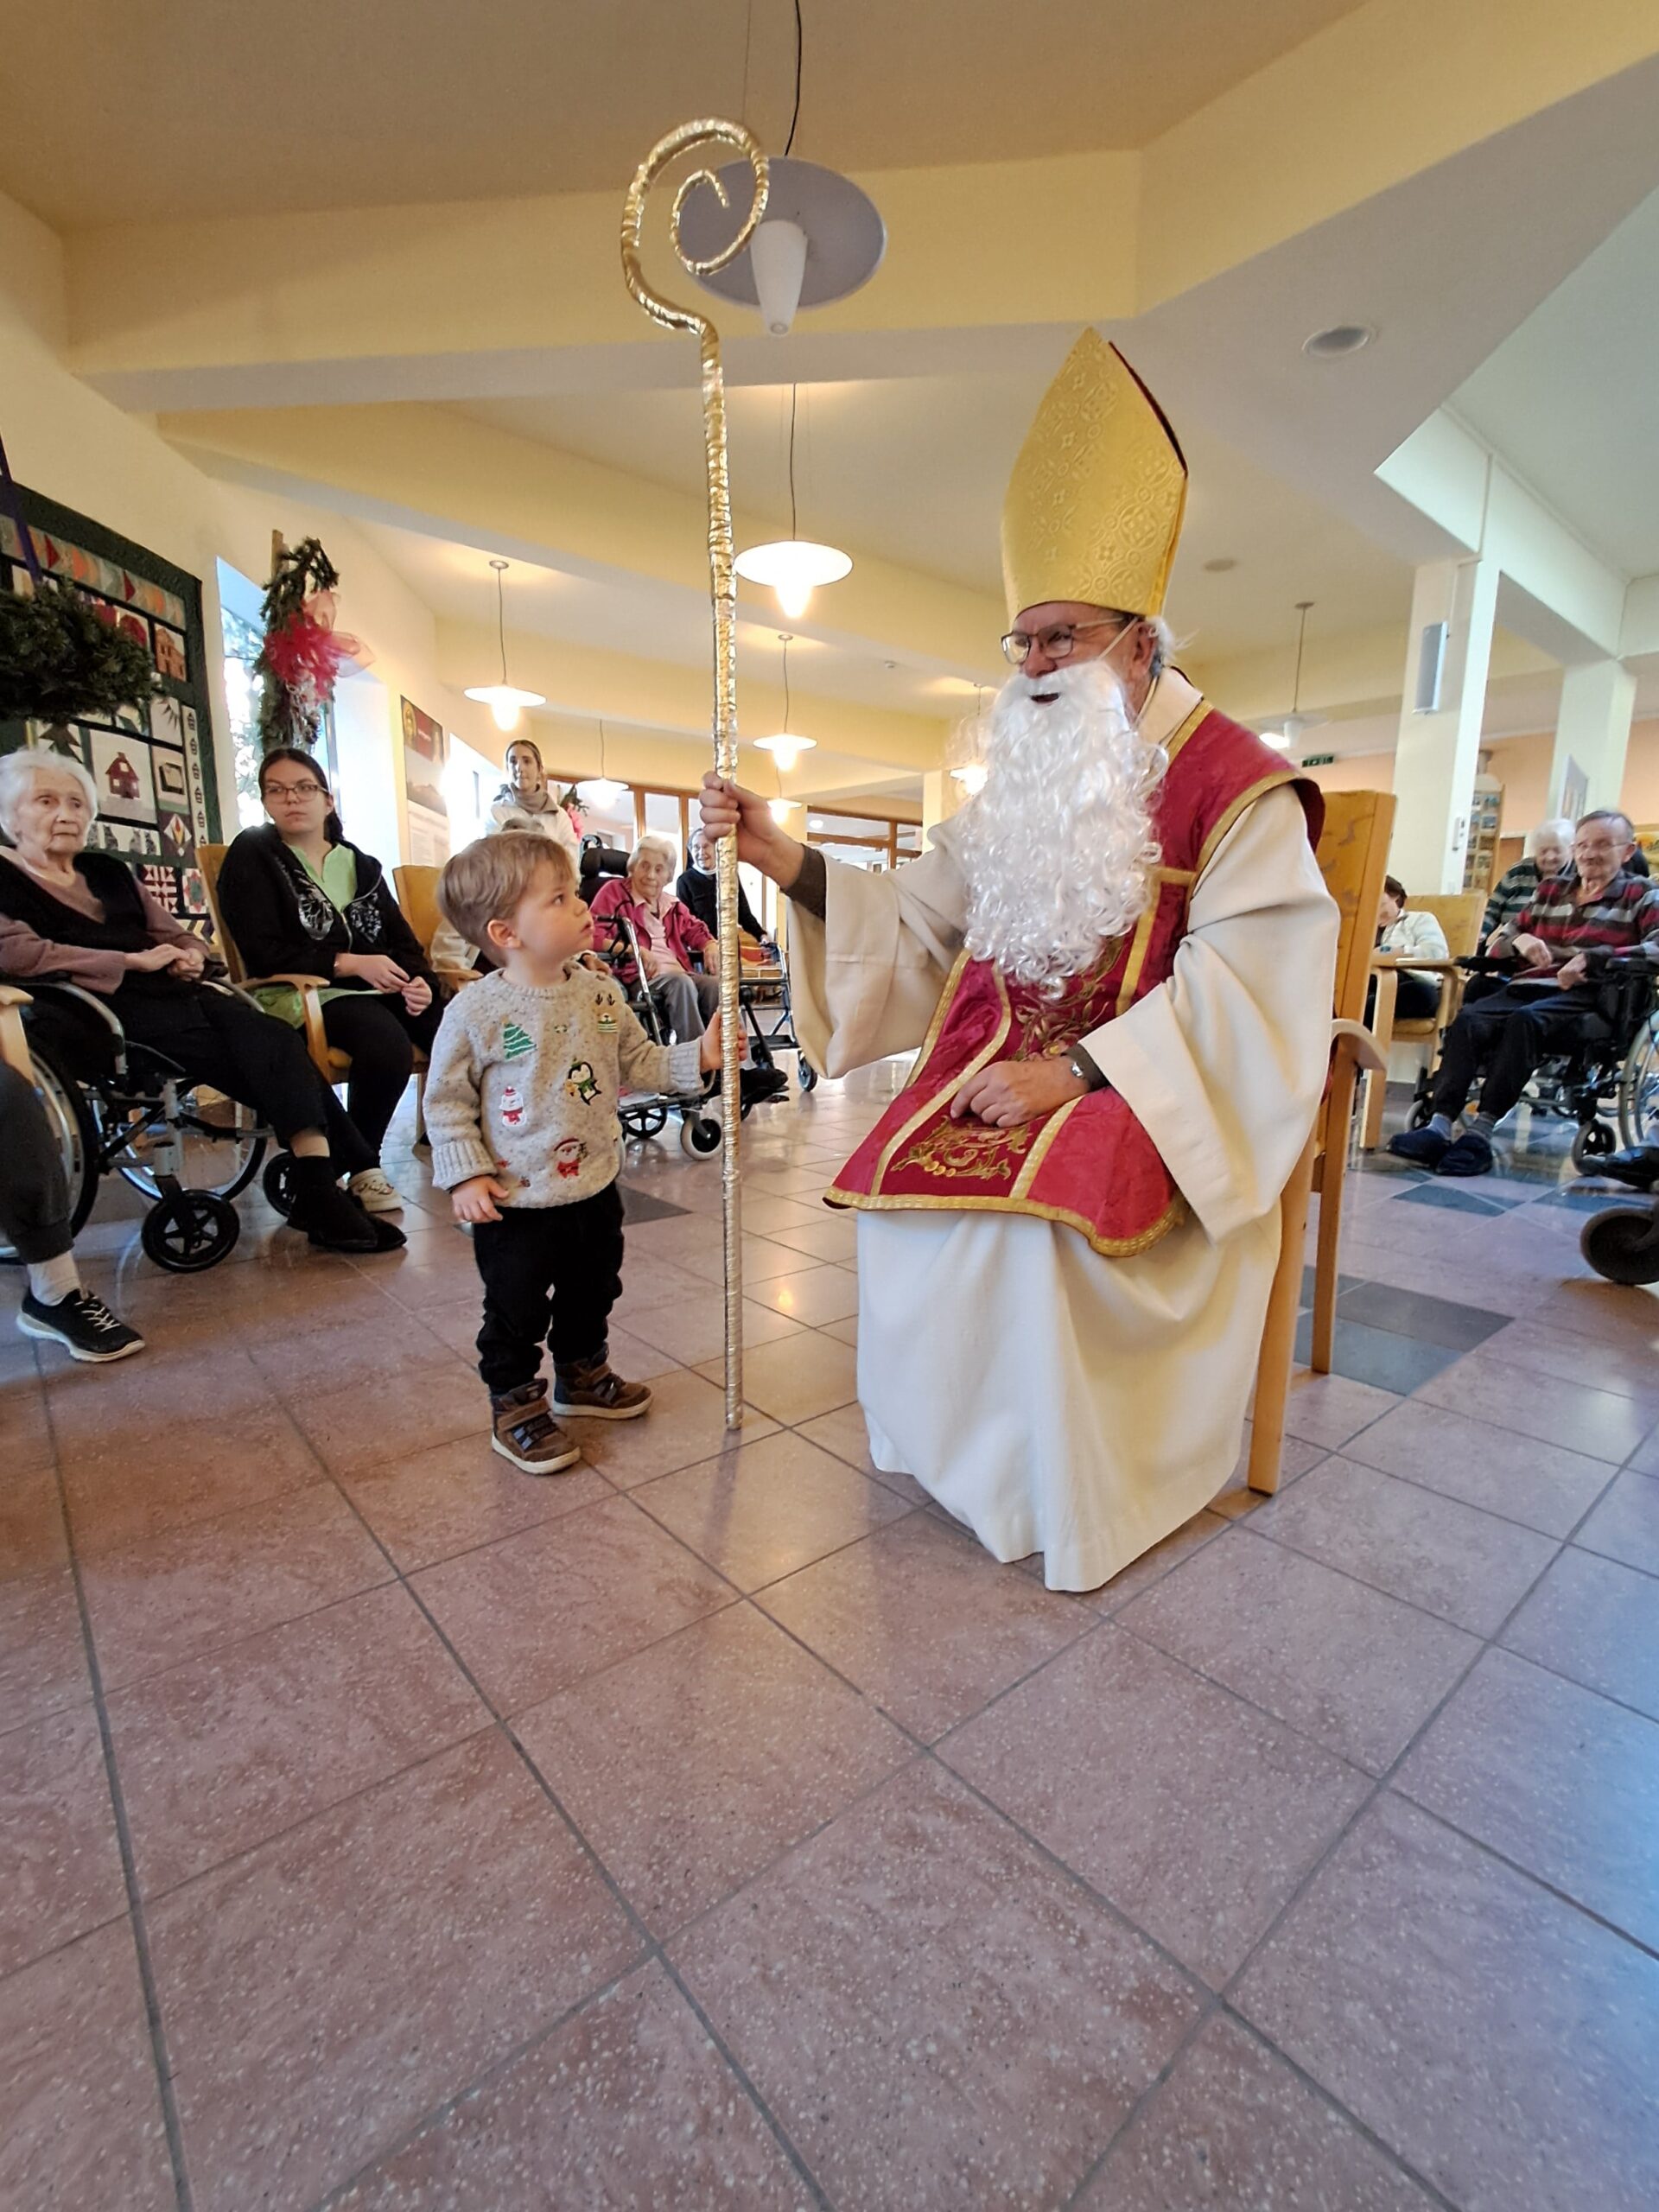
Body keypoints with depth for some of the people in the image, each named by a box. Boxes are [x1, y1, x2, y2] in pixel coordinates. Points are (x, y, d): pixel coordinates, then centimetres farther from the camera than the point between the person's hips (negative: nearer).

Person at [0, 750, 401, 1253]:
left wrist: (188, 956, 6)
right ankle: (348, 1172, -29)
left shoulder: (108, 871, 28)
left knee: (276, 1042, -25)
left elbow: (175, 934, 31)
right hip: (109, 1010, -6)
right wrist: (133, 960, -12)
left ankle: (321, 1188, -33)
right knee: (269, 1059, -28)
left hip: (174, 992, 6)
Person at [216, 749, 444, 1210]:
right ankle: (363, 1168, -17)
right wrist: (351, 964, -15)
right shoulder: (251, 856, 7)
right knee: (388, 1045, -37)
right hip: (302, 991, -4)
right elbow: (262, 952, -5)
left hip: (380, 986, 5)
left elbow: (403, 939, 13)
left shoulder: (362, 864, 21)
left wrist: (420, 981, -10)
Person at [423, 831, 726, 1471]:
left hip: (595, 1188, 5)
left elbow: (638, 1061, 5)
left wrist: (696, 1056, -9)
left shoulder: (600, 993, -3)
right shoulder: (475, 1012, -16)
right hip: (514, 1203, -5)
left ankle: (582, 1375, 46)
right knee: (516, 1311, 10)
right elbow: (446, 1100, -8)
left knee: (592, 1293, 22)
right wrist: (464, 1175, -14)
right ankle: (515, 1406, 31)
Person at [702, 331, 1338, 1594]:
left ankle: (1062, 1502, -3)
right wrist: (788, 860, -6)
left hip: (1150, 1093, -5)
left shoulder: (1236, 787, -5)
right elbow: (915, 922, 7)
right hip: (1014, 1060, 6)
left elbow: (1233, 988, -15)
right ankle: (942, 1440, 10)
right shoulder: (1026, 789, 14)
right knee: (902, 1183, -15)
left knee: (1035, 1214, -30)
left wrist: (1076, 1071, -24)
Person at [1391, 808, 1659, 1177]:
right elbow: (1501, 937, 25)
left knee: (1526, 1019, -37)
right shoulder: (1550, 891, 27)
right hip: (1526, 987, 4)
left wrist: (1592, 959, -20)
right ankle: (1439, 1127, -41)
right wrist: (1520, 940, 0)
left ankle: (1481, 1132, -42)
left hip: (1585, 999, -4)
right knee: (1469, 1019, -29)